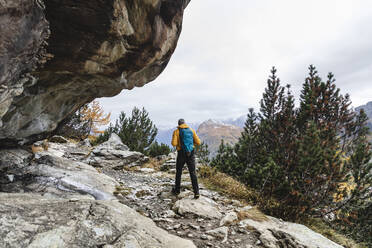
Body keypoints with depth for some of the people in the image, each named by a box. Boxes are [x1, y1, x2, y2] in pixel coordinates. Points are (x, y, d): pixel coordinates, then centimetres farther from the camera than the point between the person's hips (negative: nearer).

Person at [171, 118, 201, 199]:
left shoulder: (176, 131, -2)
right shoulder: (192, 130, 7)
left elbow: (174, 143, -14)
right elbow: (198, 142, 3)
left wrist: (177, 143, 10)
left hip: (182, 154, -2)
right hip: (191, 154, 2)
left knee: (178, 172, 17)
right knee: (193, 173, 5)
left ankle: (177, 190, 29)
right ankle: (196, 192, -3)